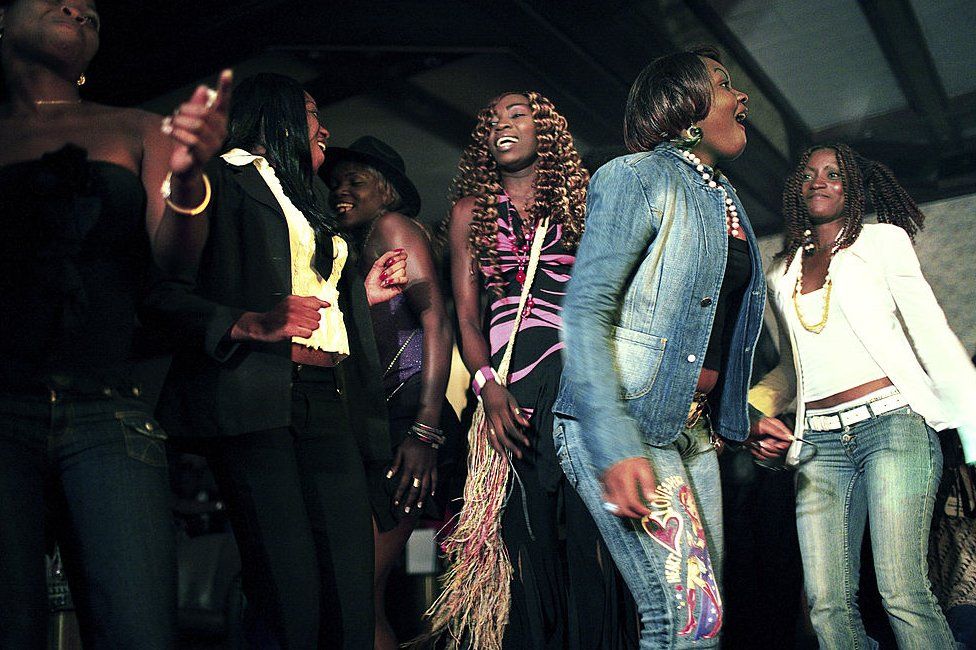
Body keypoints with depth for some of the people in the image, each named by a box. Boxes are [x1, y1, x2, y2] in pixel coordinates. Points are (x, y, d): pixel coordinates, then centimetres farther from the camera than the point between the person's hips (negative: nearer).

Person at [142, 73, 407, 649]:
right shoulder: (222, 179, 8)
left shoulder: (311, 202, 30)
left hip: (330, 403, 7)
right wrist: (251, 324, -18)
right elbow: (167, 293, -5)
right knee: (291, 592, -14)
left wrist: (363, 294, 26)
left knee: (351, 589, -3)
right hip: (256, 398, -6)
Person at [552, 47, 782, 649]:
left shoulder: (728, 199, 19)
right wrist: (615, 447, -25)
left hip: (696, 429, 8)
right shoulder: (637, 177, -7)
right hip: (625, 424, -8)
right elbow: (586, 311, -17)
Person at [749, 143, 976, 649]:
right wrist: (753, 408, 7)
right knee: (828, 604, -6)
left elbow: (931, 334, 3)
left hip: (891, 423, -3)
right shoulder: (782, 274, 21)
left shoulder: (883, 239, 10)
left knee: (902, 592, -16)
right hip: (819, 441, 4)